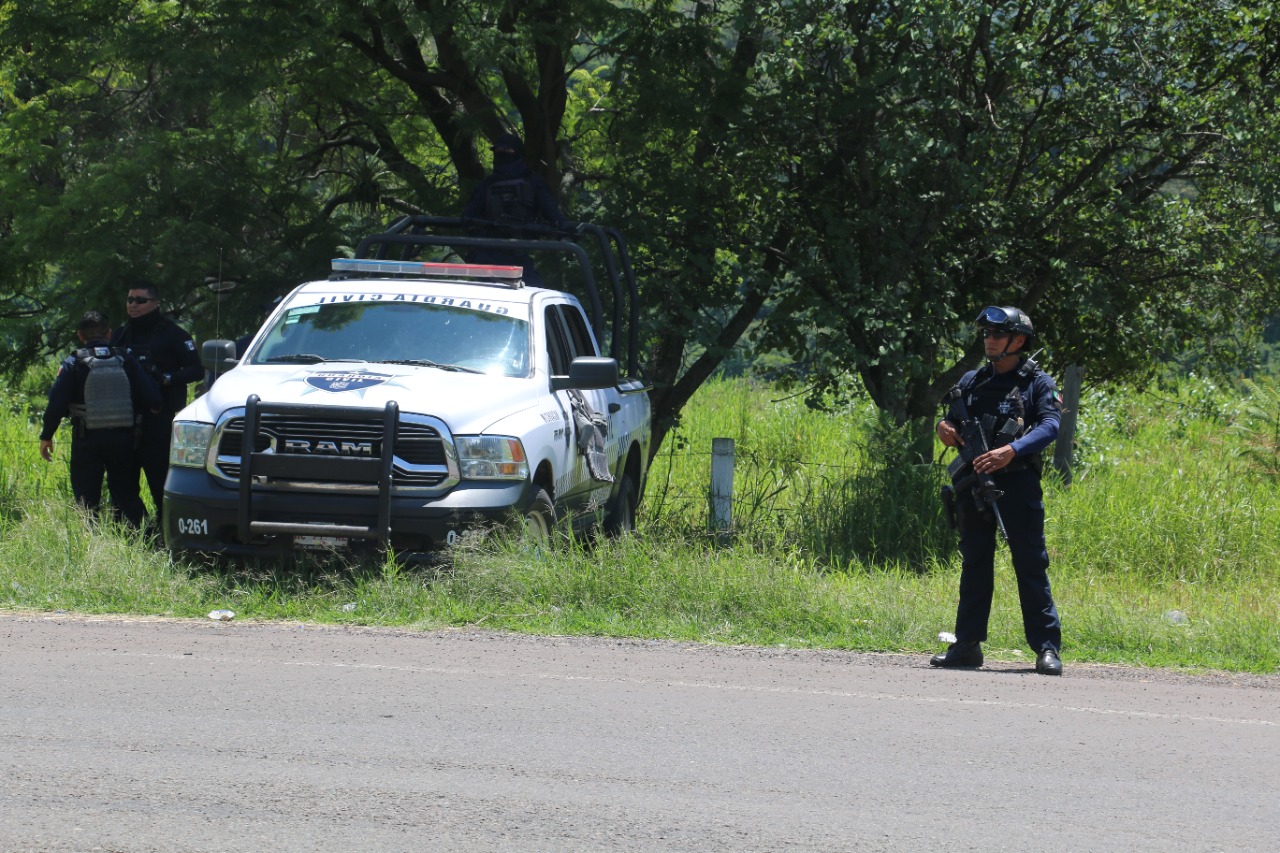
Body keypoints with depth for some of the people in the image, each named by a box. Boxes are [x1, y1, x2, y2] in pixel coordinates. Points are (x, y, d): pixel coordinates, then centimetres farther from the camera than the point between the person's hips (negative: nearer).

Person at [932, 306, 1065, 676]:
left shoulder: (1038, 382, 1)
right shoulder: (972, 381, 15)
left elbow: (1050, 425, -13)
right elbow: (953, 419, 20)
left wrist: (1012, 450, -29)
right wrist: (944, 426, -7)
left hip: (1017, 483, -5)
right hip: (974, 482, 5)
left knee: (1031, 565, -6)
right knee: (974, 565, 9)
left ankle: (1047, 648, -5)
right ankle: (967, 645, 14)